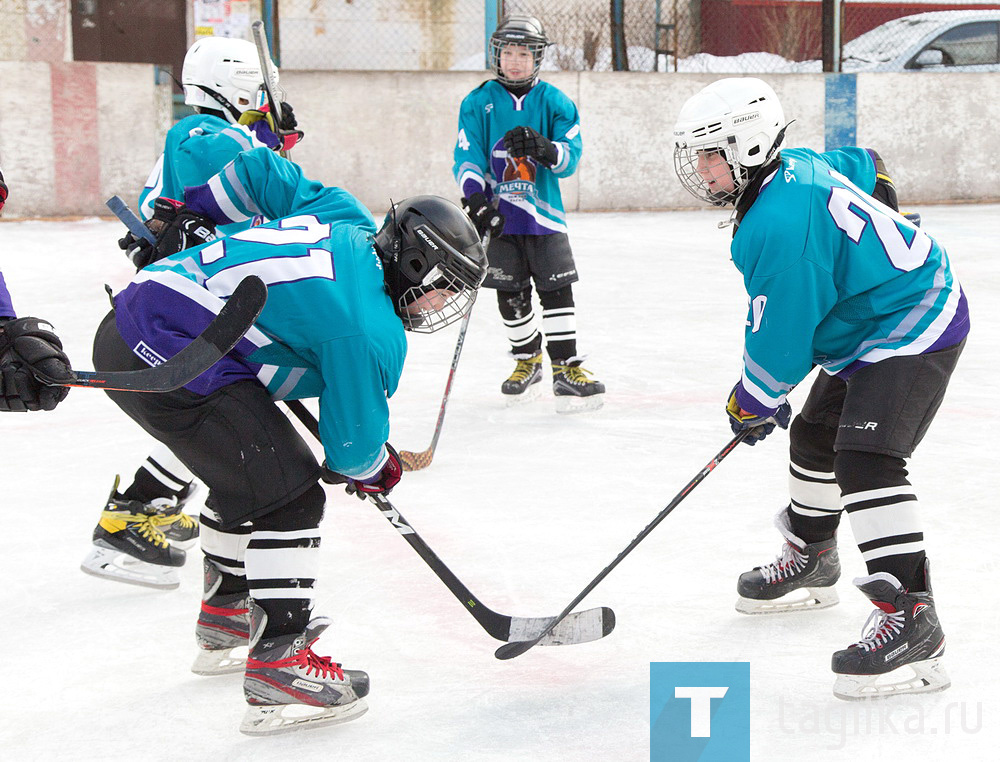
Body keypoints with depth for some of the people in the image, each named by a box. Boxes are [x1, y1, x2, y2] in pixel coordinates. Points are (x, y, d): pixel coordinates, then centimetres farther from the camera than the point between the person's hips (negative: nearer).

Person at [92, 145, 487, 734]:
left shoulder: (351, 222, 10)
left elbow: (261, 170, 20)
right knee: (288, 495, -8)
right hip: (171, 359, -10)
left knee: (247, 472, 27)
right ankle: (279, 663, -9)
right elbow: (353, 438, -5)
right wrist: (374, 469, 17)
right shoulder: (371, 332, -14)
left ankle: (228, 607, 45)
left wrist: (191, 215, 31)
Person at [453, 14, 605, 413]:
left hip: (544, 213, -1)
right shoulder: (479, 102, 2)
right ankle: (528, 359, 27)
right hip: (498, 215, 1)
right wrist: (475, 198, -21)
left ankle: (566, 368, -2)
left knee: (556, 289, -6)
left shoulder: (554, 101, 2)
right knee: (510, 296, 7)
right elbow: (466, 156, -5)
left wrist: (546, 149, -28)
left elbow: (571, 155, -6)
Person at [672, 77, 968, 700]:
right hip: (876, 326, 12)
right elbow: (866, 168, 22)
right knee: (815, 438, 23)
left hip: (911, 331, -12)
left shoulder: (777, 226, -29)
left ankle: (912, 618, -30)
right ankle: (811, 563, 44)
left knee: (866, 459, -26)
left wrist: (752, 403, -7)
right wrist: (877, 246, 29)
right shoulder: (796, 167, 2)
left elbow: (778, 335, -23)